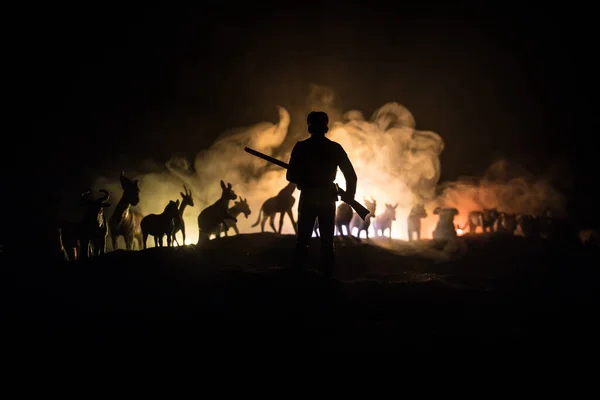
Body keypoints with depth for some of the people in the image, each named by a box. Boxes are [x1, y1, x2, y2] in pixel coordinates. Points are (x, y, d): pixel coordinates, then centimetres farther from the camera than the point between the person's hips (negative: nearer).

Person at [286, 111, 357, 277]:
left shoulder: (301, 147, -3)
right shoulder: (335, 148, 0)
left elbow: (291, 176, -5)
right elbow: (351, 175, -1)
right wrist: (349, 195, 14)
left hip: (307, 198, -1)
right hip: (328, 199, 1)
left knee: (303, 239, 7)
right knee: (327, 241, 9)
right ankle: (328, 274, 4)